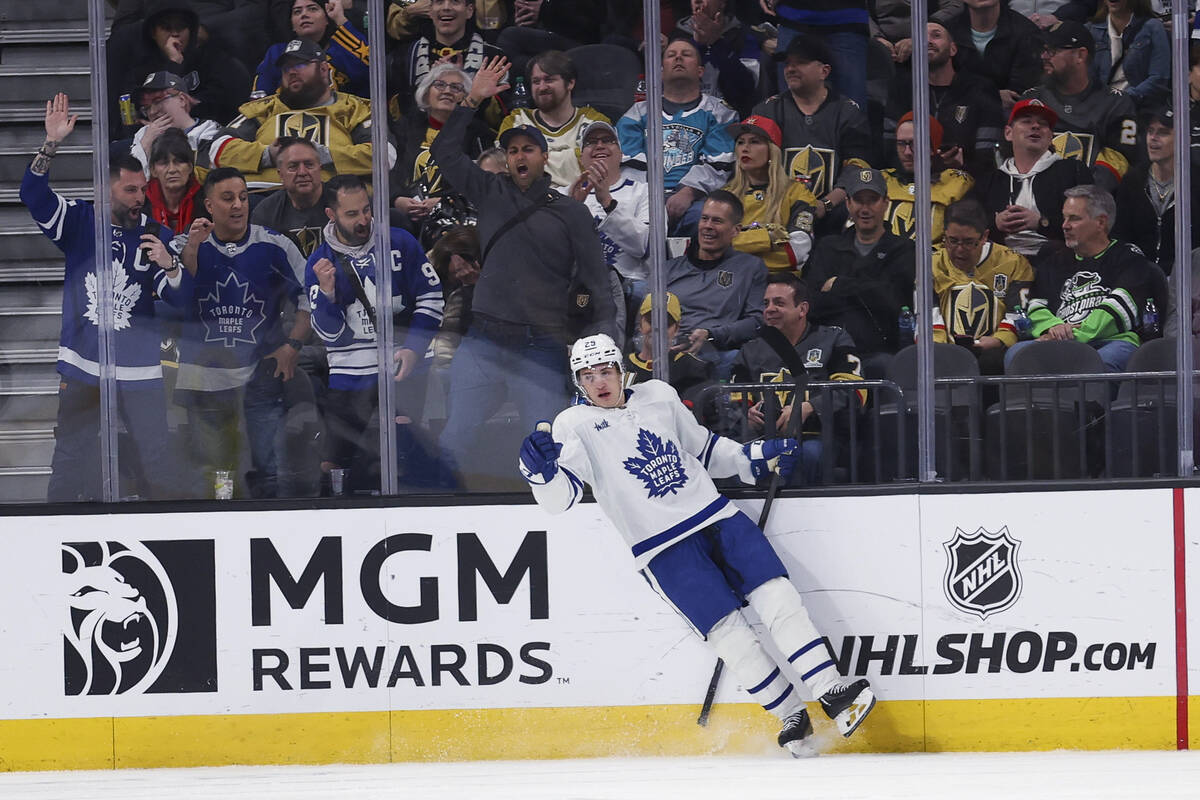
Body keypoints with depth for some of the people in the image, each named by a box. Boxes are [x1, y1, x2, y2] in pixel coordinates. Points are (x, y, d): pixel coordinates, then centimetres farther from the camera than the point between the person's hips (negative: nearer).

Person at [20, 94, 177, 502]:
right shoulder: (79, 221, 1)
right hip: (83, 367, 0)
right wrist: (51, 145, -25)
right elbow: (33, 194, -13)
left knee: (154, 461, 2)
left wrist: (169, 266, -24)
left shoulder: (157, 235, 0)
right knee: (69, 461, 7)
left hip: (140, 373, 0)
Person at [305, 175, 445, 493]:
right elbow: (331, 333, -2)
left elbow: (432, 296, 4)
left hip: (404, 371, -1)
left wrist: (413, 347, -7)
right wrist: (327, 292, -21)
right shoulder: (319, 264, 2)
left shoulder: (399, 243, -1)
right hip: (350, 379, 1)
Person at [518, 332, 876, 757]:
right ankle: (793, 721, -1)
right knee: (727, 630, -12)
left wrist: (754, 457, 11)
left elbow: (705, 449, 24)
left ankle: (832, 694, -8)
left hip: (715, 515, 4)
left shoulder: (659, 395, 10)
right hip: (663, 548, -4)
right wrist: (540, 470, -35)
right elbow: (557, 498, -14)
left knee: (776, 596, -9)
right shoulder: (574, 425, -3)